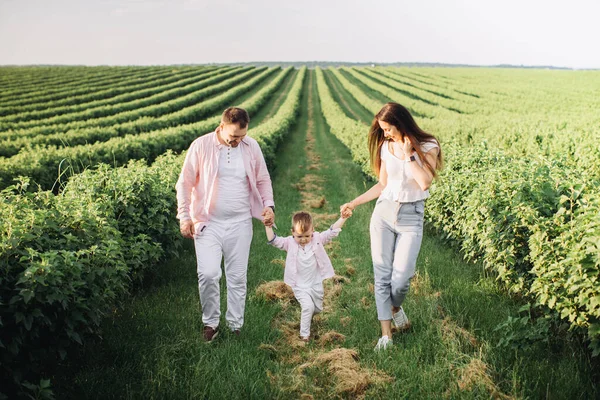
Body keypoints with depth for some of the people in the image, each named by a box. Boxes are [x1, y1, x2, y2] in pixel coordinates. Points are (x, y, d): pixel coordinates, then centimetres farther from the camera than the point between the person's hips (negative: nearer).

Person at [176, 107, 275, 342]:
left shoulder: (251, 147, 0)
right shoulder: (200, 146, -8)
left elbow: (263, 180, 11)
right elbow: (185, 184, -2)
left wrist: (268, 205, -6)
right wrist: (184, 217, -7)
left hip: (240, 223, 2)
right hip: (207, 223, -2)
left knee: (238, 277, 8)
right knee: (208, 274, -12)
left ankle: (236, 326, 25)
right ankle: (210, 322, 12)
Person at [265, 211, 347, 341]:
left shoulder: (318, 239, -8)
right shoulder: (290, 243, -11)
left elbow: (332, 231, -14)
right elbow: (274, 240, -19)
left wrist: (343, 217, -26)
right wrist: (268, 226, -34)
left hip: (316, 284, 3)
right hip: (300, 286, -3)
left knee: (318, 309, 17)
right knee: (308, 306, -18)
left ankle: (306, 314, 51)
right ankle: (304, 334, 0)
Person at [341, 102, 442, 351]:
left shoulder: (428, 147, -7)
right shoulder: (386, 147, 5)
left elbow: (425, 183, -20)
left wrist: (408, 154, -16)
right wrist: (354, 203, 9)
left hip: (411, 218, -3)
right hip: (384, 212, 4)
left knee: (401, 278, -10)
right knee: (382, 275, -1)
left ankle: (396, 307, 26)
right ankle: (386, 334, 8)